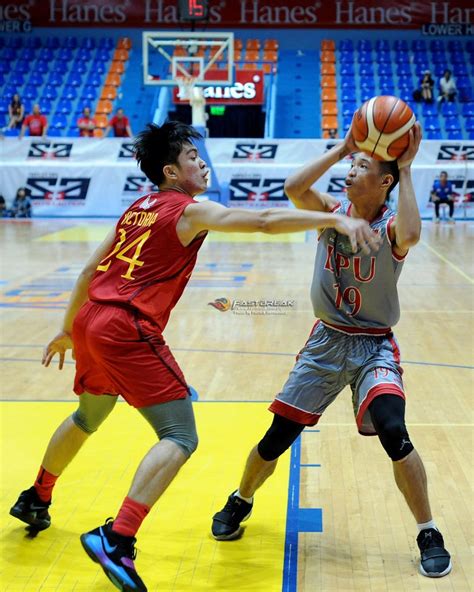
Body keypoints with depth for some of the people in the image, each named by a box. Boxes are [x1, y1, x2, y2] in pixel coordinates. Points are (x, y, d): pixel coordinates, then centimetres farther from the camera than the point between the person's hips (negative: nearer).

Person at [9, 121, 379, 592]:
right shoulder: (190, 210, -4)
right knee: (180, 438, -8)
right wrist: (337, 219, -25)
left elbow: (90, 271, 22)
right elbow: (264, 221, -19)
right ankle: (116, 540, -19)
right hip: (128, 330, -9)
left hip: (90, 322, 9)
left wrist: (68, 330, 30)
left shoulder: (138, 209, 19)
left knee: (87, 418, 32)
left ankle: (35, 501, 49)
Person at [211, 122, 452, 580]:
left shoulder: (391, 228, -13)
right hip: (326, 340, 3)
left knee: (393, 433, -24)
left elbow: (410, 236, -39)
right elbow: (293, 188, -23)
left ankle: (429, 536, -4)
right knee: (276, 438, 5)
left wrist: (405, 169, -31)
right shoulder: (332, 212, -3)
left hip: (374, 347, -3)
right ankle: (240, 502, 33)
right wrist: (341, 147, -21)